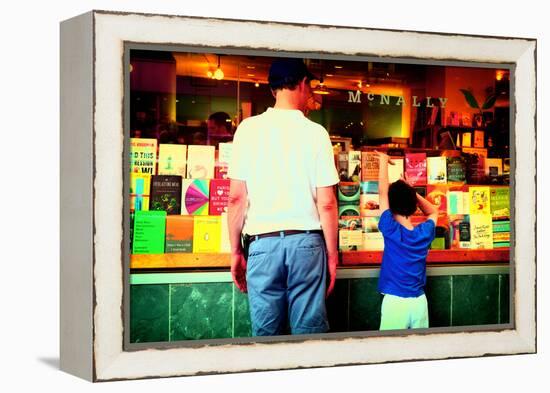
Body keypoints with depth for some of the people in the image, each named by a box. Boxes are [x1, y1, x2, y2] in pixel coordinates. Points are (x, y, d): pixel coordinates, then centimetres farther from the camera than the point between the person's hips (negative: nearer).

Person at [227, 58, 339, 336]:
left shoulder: (249, 129, 1)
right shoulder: (316, 133, -1)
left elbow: (237, 198, 0)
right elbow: (326, 203, -3)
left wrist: (235, 251, 9)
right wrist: (332, 255, 7)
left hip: (263, 243, 1)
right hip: (307, 242, -1)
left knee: (266, 334, 6)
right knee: (309, 333, 5)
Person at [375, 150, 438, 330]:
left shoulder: (391, 230, -10)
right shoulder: (425, 233, 2)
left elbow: (382, 192, -6)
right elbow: (433, 212, 24)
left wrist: (384, 161, 4)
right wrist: (411, 191, 18)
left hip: (395, 302, -4)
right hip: (419, 302, 4)